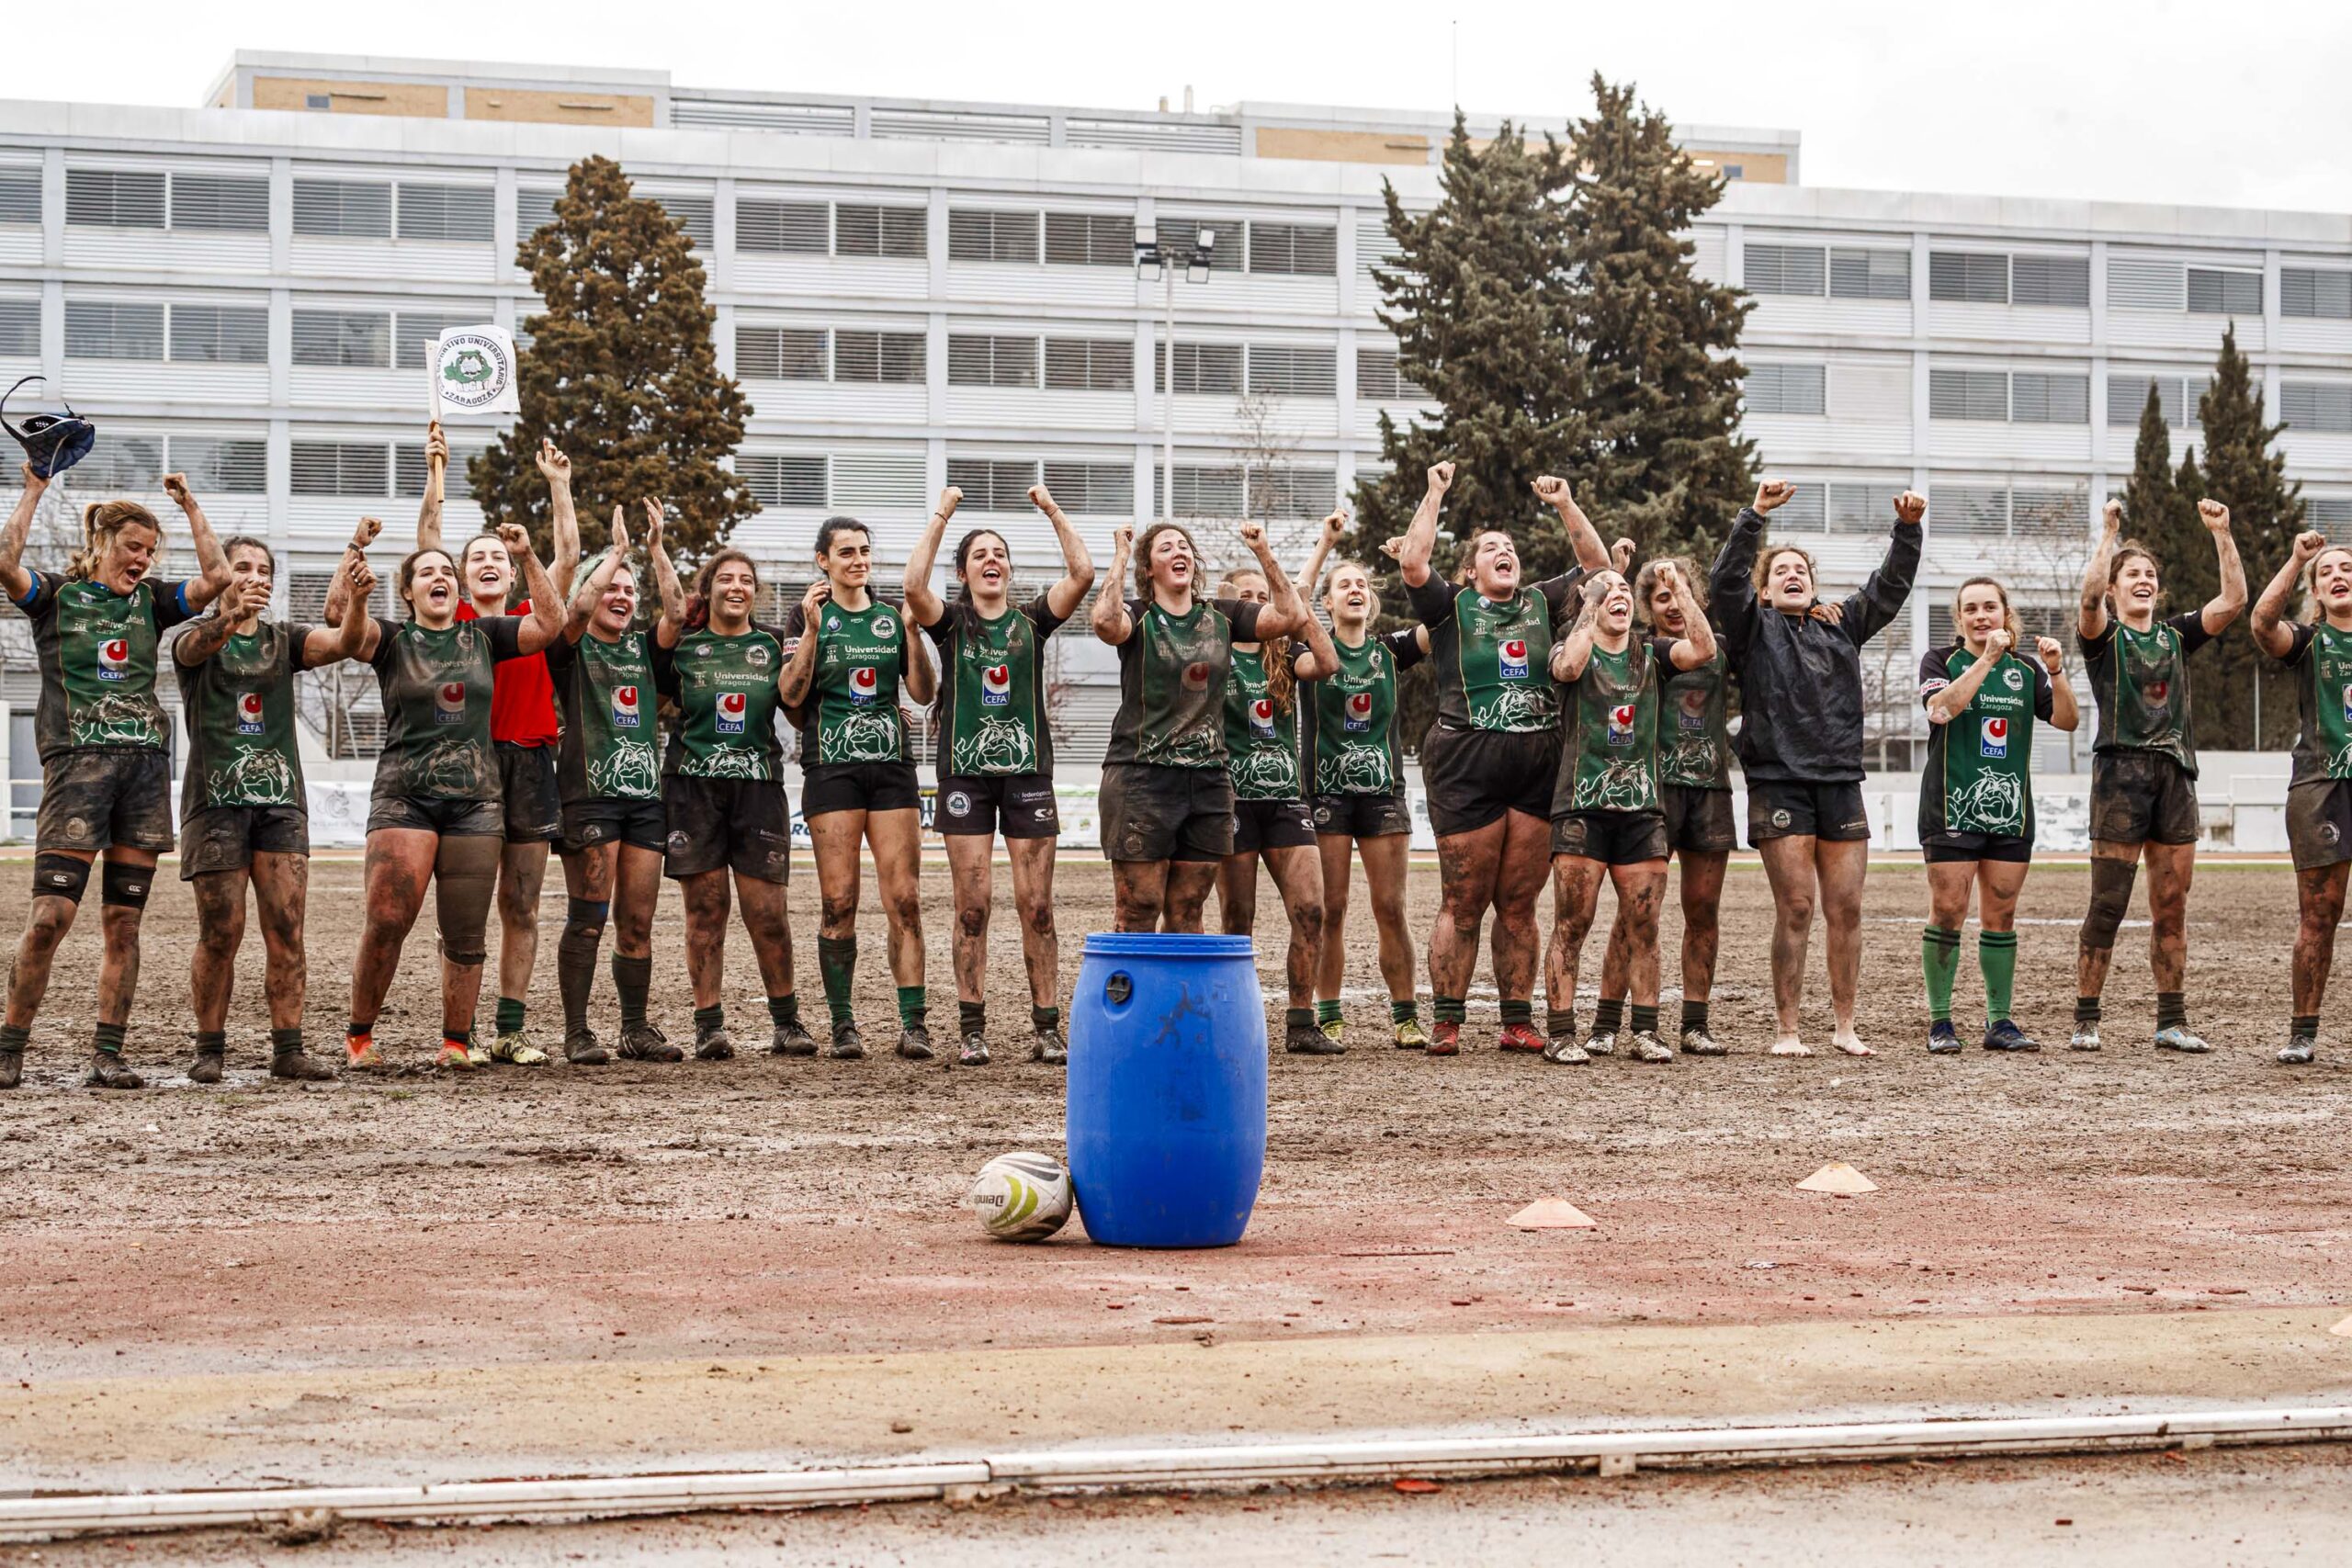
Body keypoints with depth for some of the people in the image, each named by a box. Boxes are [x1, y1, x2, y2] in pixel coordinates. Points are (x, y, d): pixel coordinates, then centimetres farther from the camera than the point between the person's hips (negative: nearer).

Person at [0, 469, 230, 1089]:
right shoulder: (55, 595, 7)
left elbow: (216, 577, 8)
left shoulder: (150, 601, 17)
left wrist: (189, 506, 8)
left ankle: (107, 1055, 5)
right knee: (50, 915, -12)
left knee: (123, 922, 2)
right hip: (77, 760, -4)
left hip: (145, 764, 4)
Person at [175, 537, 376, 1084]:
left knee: (286, 932, -4)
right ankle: (209, 1049, 8)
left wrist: (356, 601, -29)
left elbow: (344, 643, -6)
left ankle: (288, 1050, -2)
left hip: (280, 799, 3)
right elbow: (196, 647, -22)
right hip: (217, 798, -3)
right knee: (221, 933, -3)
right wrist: (230, 616, -45)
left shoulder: (283, 639, 13)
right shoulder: (197, 636, 4)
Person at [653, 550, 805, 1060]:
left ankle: (786, 1021, 10)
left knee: (767, 912, -3)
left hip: (758, 787, 1)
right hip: (693, 788, -1)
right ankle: (709, 1024, 3)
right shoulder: (683, 645, 8)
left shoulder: (772, 646, 13)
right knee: (705, 909, -2)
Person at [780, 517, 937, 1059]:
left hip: (892, 765, 2)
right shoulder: (810, 614, 6)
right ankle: (843, 1024, 3)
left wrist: (912, 631, -6)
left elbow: (924, 693, 6)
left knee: (904, 900, -5)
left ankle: (913, 1023, -4)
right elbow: (791, 694, -5)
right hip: (832, 767, -2)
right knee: (839, 901, -5)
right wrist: (811, 629, -13)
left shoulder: (892, 615, 12)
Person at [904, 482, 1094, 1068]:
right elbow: (914, 586, -15)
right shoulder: (952, 622, 5)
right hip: (964, 771, -1)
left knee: (1036, 905, -1)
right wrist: (941, 517, -11)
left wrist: (1053, 511, -3)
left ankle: (1047, 1029, 2)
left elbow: (1083, 573, -4)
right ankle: (971, 1031, 2)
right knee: (972, 904, -3)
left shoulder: (1031, 620, 9)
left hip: (1027, 769, 1)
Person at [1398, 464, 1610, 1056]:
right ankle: (1447, 1023, 2)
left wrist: (1565, 505, 6)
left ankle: (1518, 1022, 10)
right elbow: (1412, 562, -9)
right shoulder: (1452, 606, 6)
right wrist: (1435, 495, -6)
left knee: (1518, 904, 6)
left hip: (1536, 767, 3)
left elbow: (1597, 564, 15)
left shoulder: (1539, 603, 16)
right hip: (1467, 765, -3)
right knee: (1463, 904, -2)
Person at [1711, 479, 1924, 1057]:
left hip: (1841, 783, 4)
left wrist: (1908, 528, 0)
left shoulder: (1842, 626, 18)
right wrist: (1755, 515, -19)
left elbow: (1889, 588, 14)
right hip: (1779, 784, -4)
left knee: (1846, 910, 3)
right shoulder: (1754, 628, 6)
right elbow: (1724, 580, -9)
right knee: (1795, 910, -6)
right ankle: (1788, 1030, 0)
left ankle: (1845, 1027, 11)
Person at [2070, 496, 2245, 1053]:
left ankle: (2172, 1022, 11)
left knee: (2171, 910, 6)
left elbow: (2233, 599, 6)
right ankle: (2085, 1021, -2)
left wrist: (2222, 533, 0)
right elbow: (2090, 596, -18)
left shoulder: (2176, 635, 17)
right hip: (2121, 775, -5)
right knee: (2107, 906, -6)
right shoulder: (2102, 635, 4)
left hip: (2176, 776, 5)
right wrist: (2109, 532, -18)